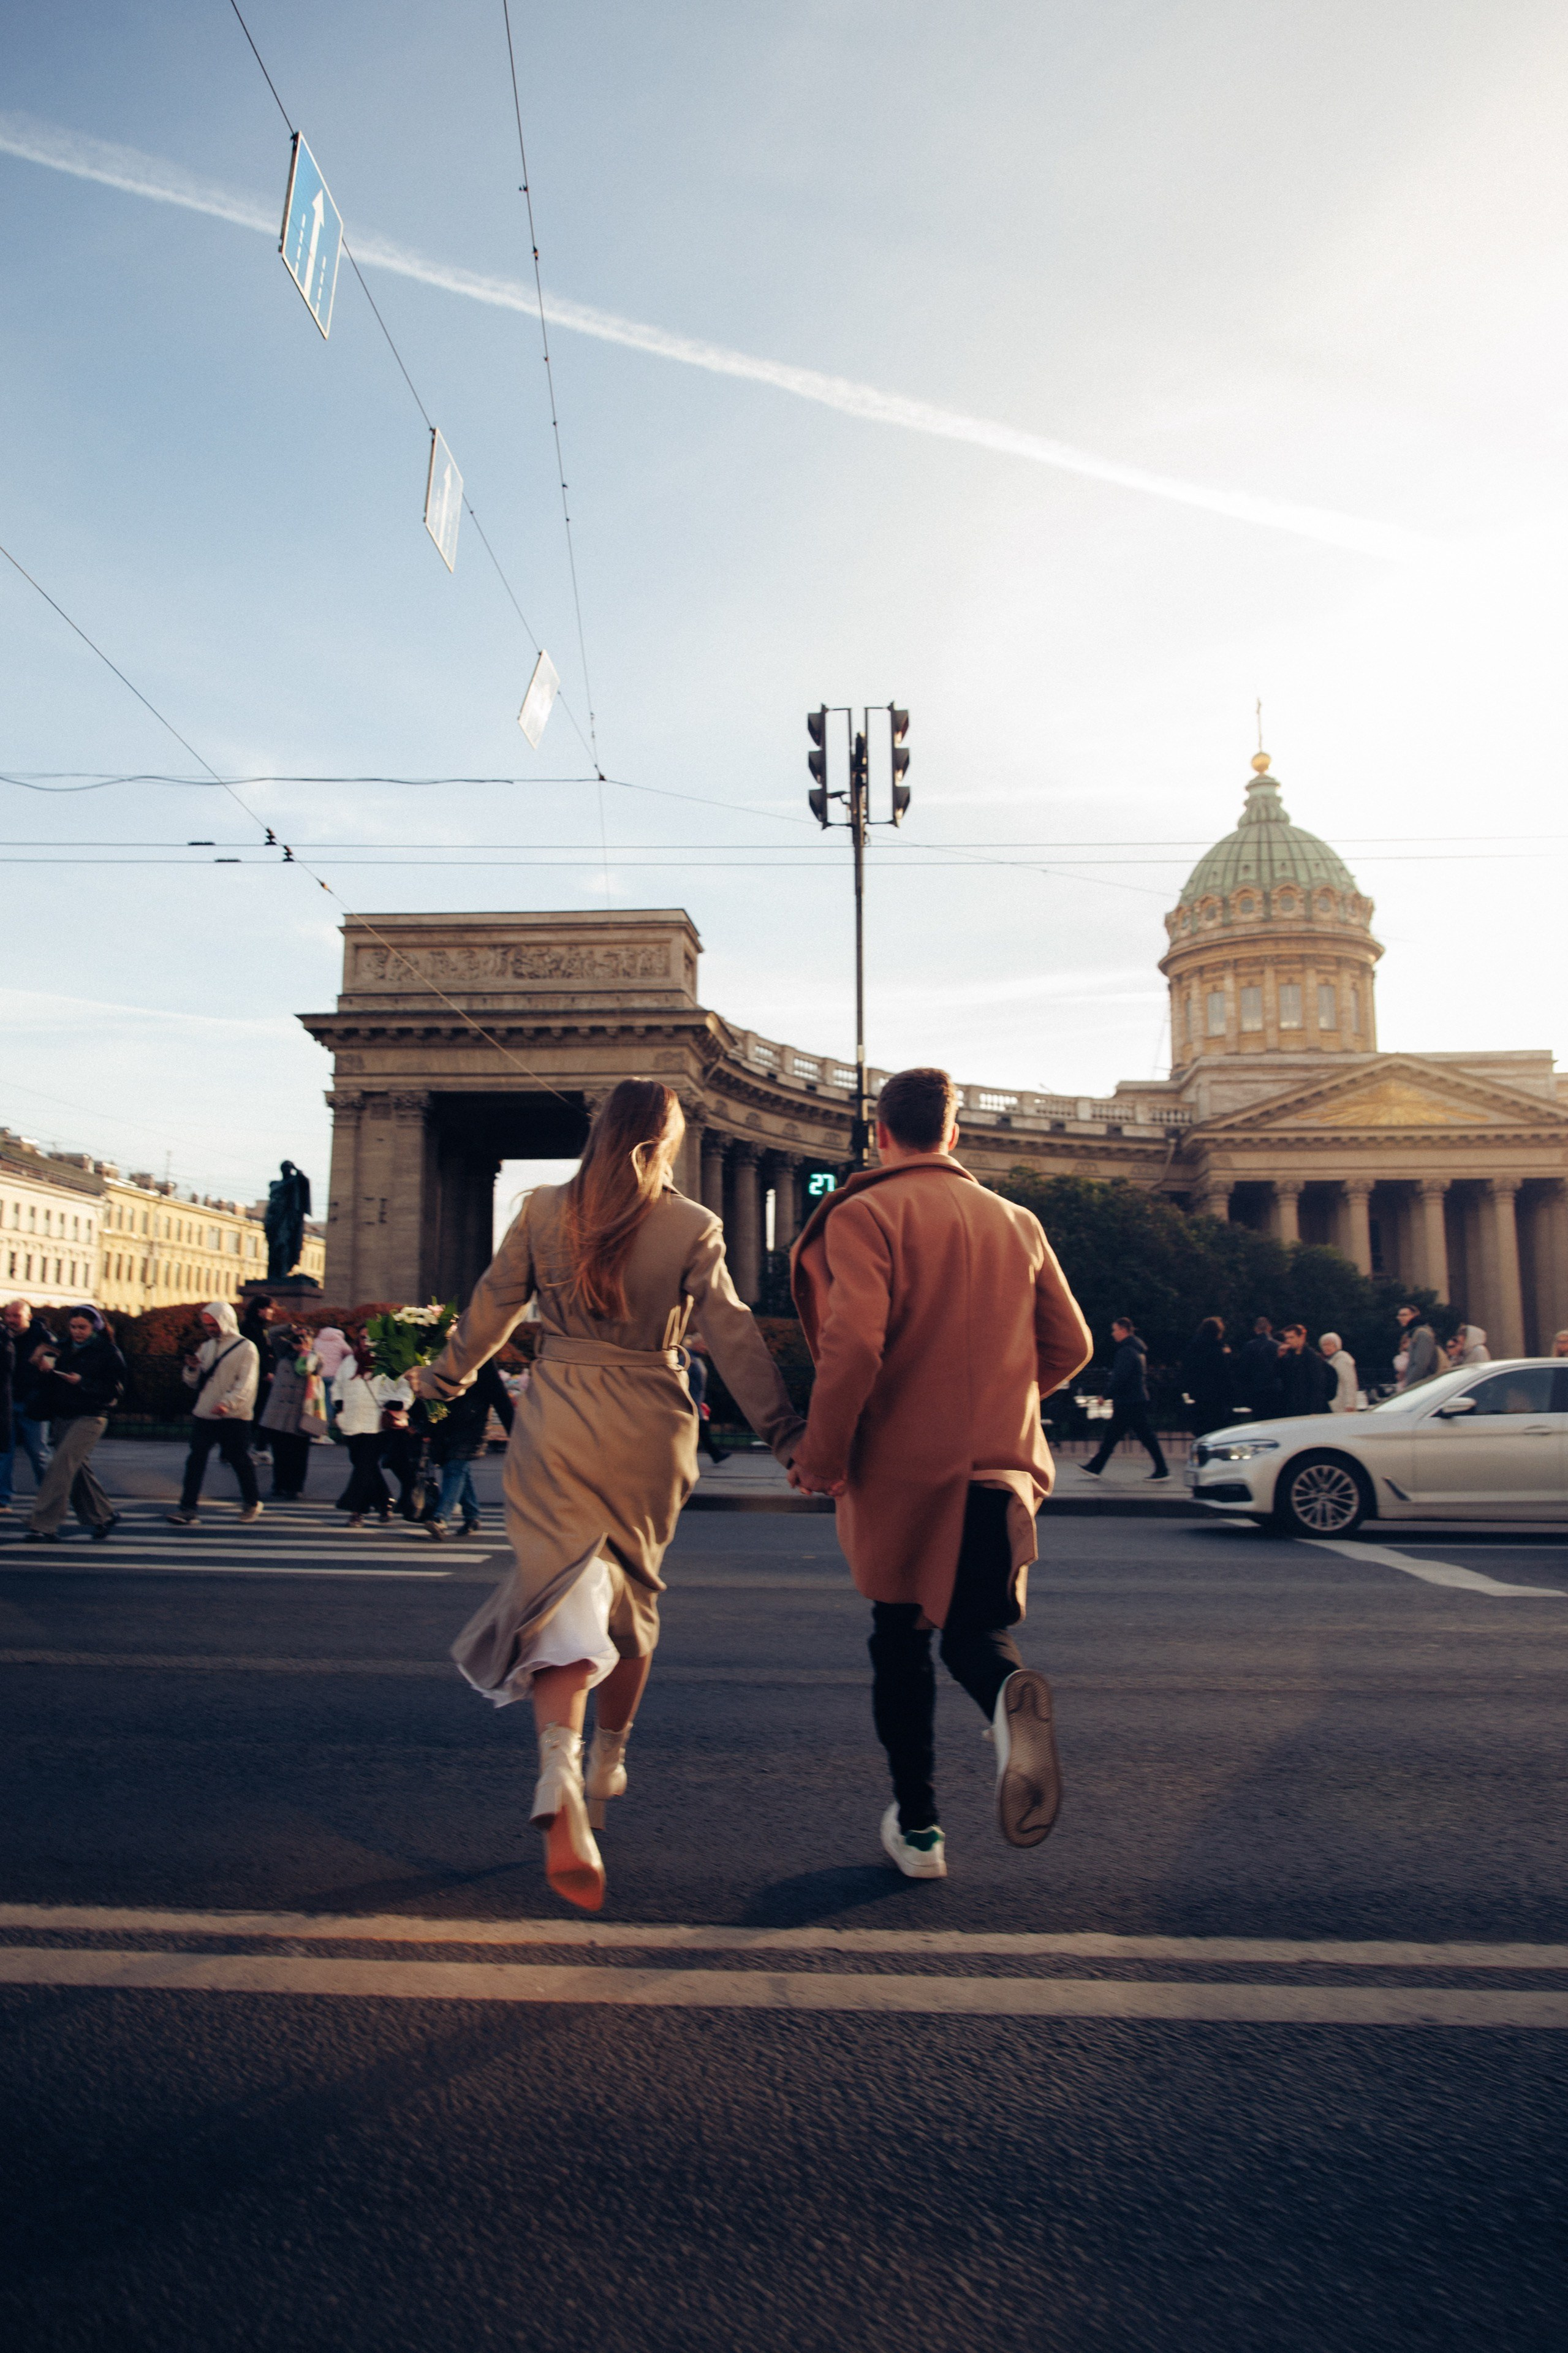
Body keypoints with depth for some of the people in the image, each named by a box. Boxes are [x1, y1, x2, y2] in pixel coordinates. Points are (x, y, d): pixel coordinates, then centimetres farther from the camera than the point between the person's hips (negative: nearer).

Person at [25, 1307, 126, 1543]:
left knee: (61, 1466, -17)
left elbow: (116, 1389, -9)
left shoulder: (108, 1353, -3)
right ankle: (103, 1516, 26)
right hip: (62, 1417, 7)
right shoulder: (64, 1350, 13)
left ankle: (44, 1525, -16)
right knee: (77, 1470, 10)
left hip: (90, 1418, -6)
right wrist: (44, 1371, -5)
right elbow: (51, 1386, 16)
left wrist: (83, 1382, -19)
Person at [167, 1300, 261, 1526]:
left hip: (234, 1417, -5)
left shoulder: (246, 1348, -4)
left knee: (240, 1461, 6)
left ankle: (252, 1503, 23)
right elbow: (194, 1383, 16)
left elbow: (246, 1384, -15)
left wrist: (227, 1403, -29)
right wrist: (192, 1368, -6)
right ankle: (188, 1509, -1)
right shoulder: (206, 1347, 14)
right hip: (203, 1415, 5)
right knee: (196, 1460, -2)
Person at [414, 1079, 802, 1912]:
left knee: (560, 1598, 0)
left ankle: (560, 1779, -22)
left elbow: (491, 1307, 7)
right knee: (633, 1595, 18)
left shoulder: (543, 1210, -1)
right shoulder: (693, 1226, -6)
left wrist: (445, 1376, 24)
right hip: (648, 1434, 0)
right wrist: (786, 1432, 0)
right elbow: (732, 1336, -6)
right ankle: (607, 1763, 35)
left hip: (556, 1423, 0)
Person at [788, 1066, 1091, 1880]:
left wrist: (820, 1456, -9)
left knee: (901, 1639, 14)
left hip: (901, 1463, -3)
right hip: (1001, 1462, 3)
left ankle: (918, 1827, 19)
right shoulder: (1017, 1222, 10)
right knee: (973, 1629, 12)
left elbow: (854, 1343, -20)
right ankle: (1008, 1691, -22)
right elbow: (1070, 1346, 11)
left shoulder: (865, 1215, -7)